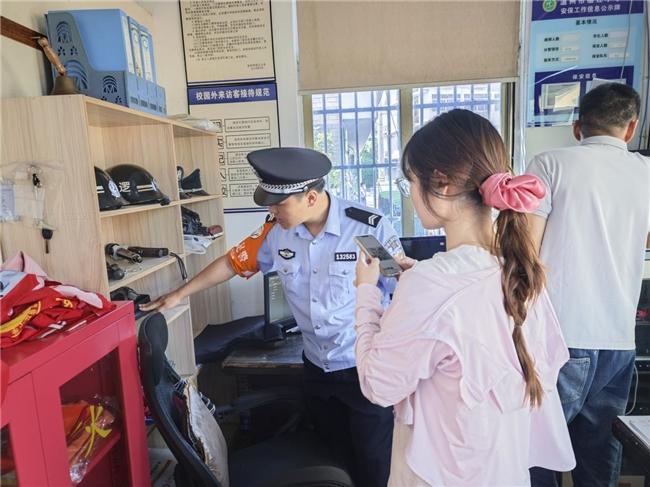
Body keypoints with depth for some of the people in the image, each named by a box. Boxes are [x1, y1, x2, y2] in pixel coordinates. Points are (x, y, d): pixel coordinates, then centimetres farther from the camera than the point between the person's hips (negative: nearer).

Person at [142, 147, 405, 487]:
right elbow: (233, 263, 7)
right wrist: (178, 295, 12)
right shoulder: (276, 231, -8)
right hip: (316, 367, 5)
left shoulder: (371, 228, -21)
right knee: (334, 458, 25)